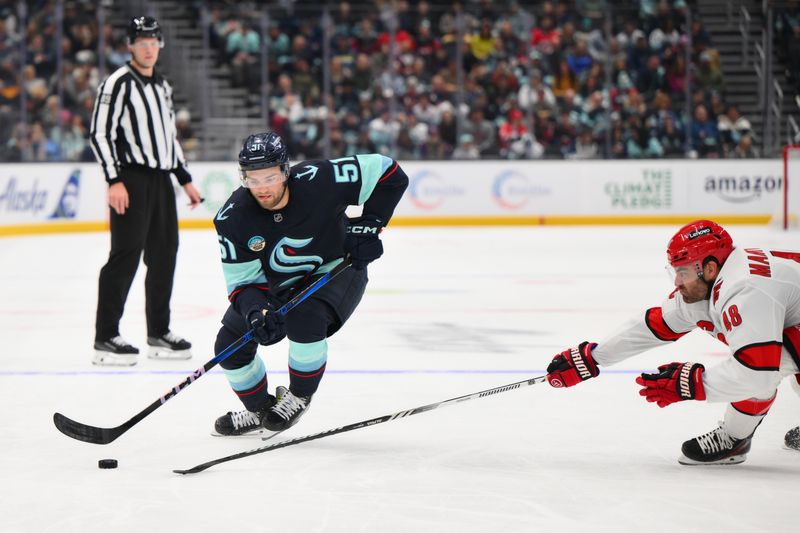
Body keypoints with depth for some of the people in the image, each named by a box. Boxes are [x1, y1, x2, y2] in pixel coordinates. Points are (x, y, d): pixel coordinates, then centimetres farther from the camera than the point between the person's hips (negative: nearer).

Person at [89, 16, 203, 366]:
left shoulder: (162, 87, 18)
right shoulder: (118, 83, -8)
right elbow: (100, 133, -14)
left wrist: (184, 179, 22)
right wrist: (114, 180, -21)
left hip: (161, 180, 8)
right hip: (131, 180, -8)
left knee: (164, 255, 10)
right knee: (126, 255, -11)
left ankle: (159, 333, 19)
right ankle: (105, 338, -9)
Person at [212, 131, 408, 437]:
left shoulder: (318, 181, -30)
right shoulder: (233, 217, -22)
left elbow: (389, 173, -21)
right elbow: (241, 281, -19)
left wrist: (369, 224, -25)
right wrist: (255, 309, -39)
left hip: (334, 271, -4)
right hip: (275, 286, 4)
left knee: (305, 318, -33)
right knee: (230, 343, -5)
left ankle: (299, 396, -6)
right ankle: (260, 411, 22)